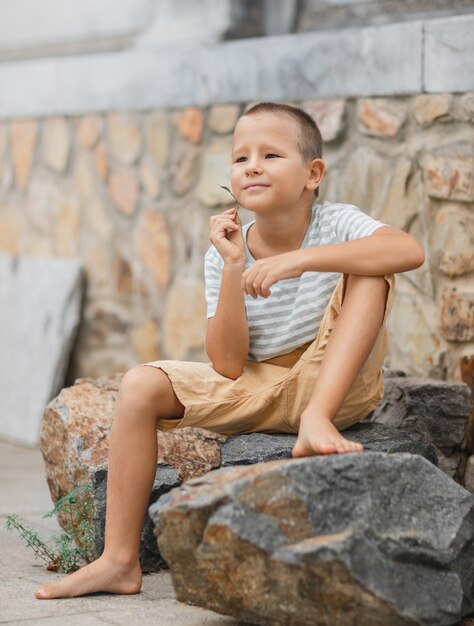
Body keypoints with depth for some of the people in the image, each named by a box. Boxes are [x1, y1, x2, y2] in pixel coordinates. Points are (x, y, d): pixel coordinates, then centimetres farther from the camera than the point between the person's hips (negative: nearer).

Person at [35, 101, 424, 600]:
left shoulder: (336, 225, -13)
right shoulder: (224, 255, -7)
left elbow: (411, 250, -37)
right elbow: (227, 365, -14)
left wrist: (300, 259, -40)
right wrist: (233, 268, -23)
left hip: (337, 384, -3)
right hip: (259, 391, 4)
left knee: (369, 270, -24)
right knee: (141, 385, -13)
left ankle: (318, 421, -31)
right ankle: (119, 560, -10)